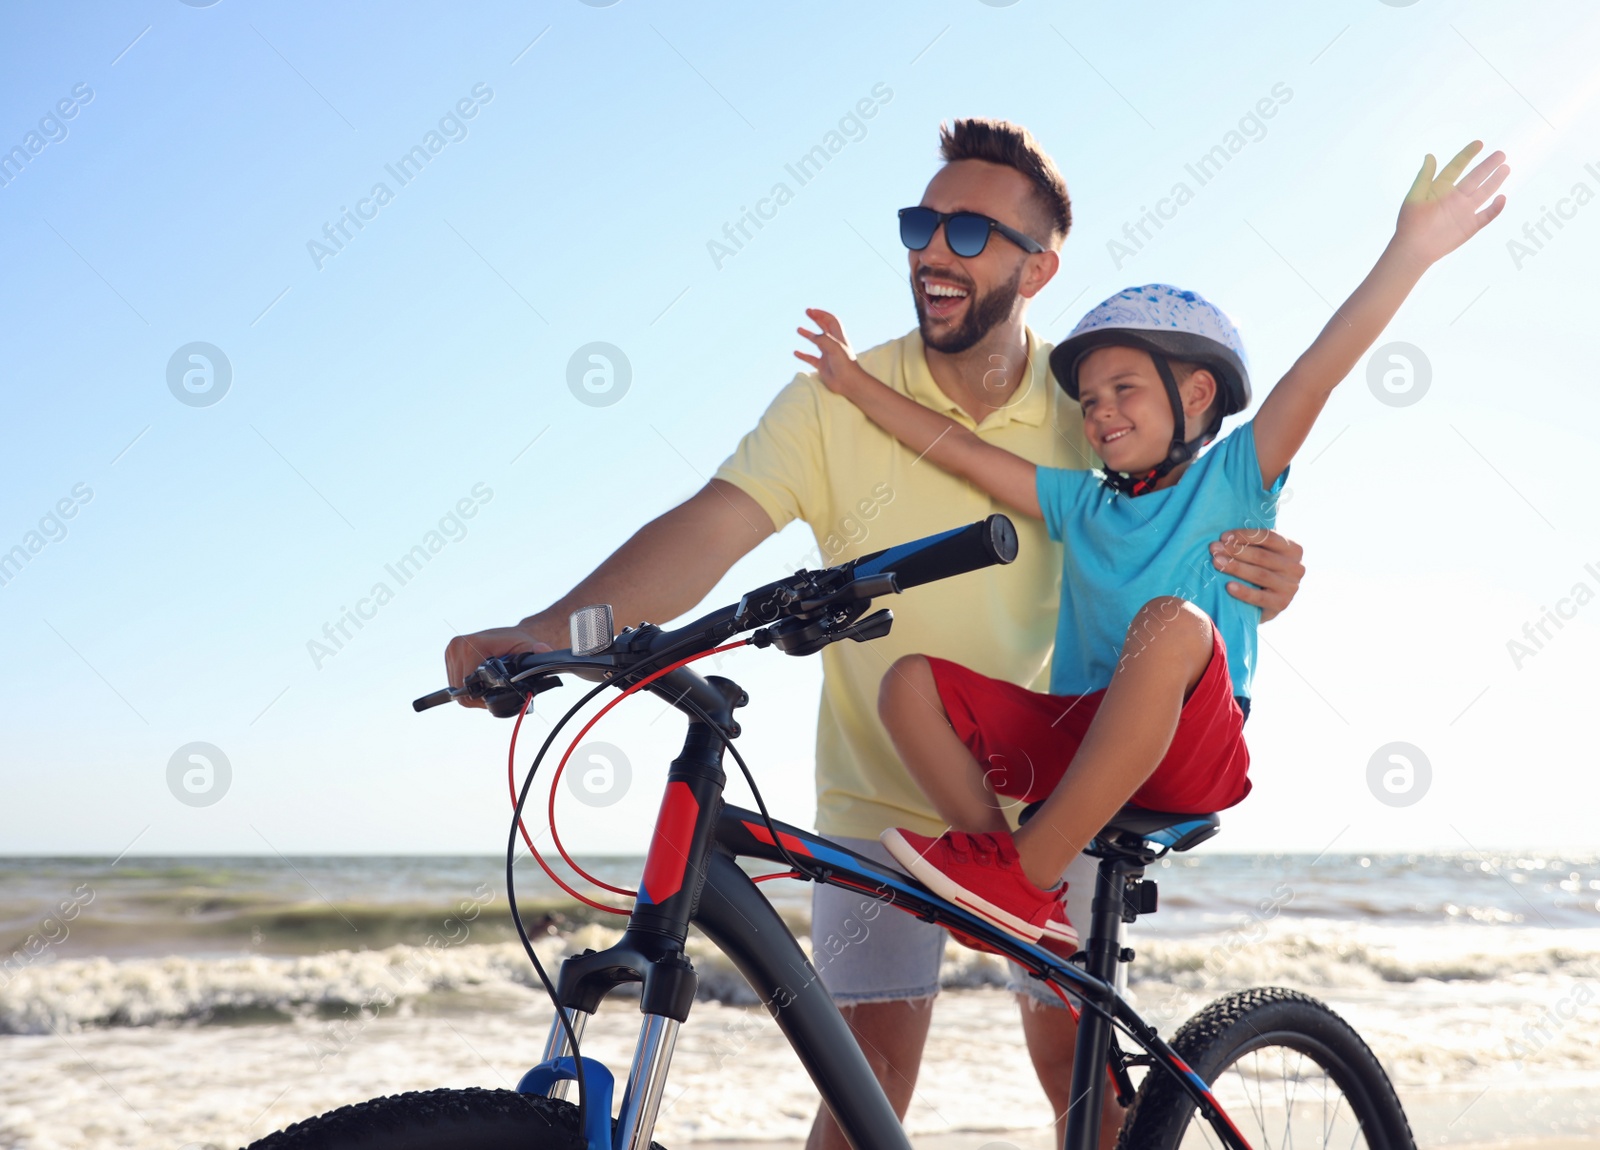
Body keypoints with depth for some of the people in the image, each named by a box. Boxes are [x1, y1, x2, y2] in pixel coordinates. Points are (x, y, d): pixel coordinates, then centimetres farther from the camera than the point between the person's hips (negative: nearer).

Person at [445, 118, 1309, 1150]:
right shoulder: (840, 402, -13)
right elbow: (707, 529, -24)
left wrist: (1256, 580, -25)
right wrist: (546, 631, -39)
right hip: (880, 800, -1)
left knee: (1077, 1058, 8)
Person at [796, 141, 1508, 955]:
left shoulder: (1231, 479, 3)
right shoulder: (1083, 504, 17)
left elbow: (1317, 371, -11)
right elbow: (965, 452, 17)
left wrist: (1410, 252, -22)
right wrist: (856, 384, 16)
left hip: (1194, 752, -5)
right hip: (1075, 734, 6)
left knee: (1172, 620, -36)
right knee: (911, 682, -11)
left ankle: (1025, 870, -32)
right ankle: (1027, 911, -18)